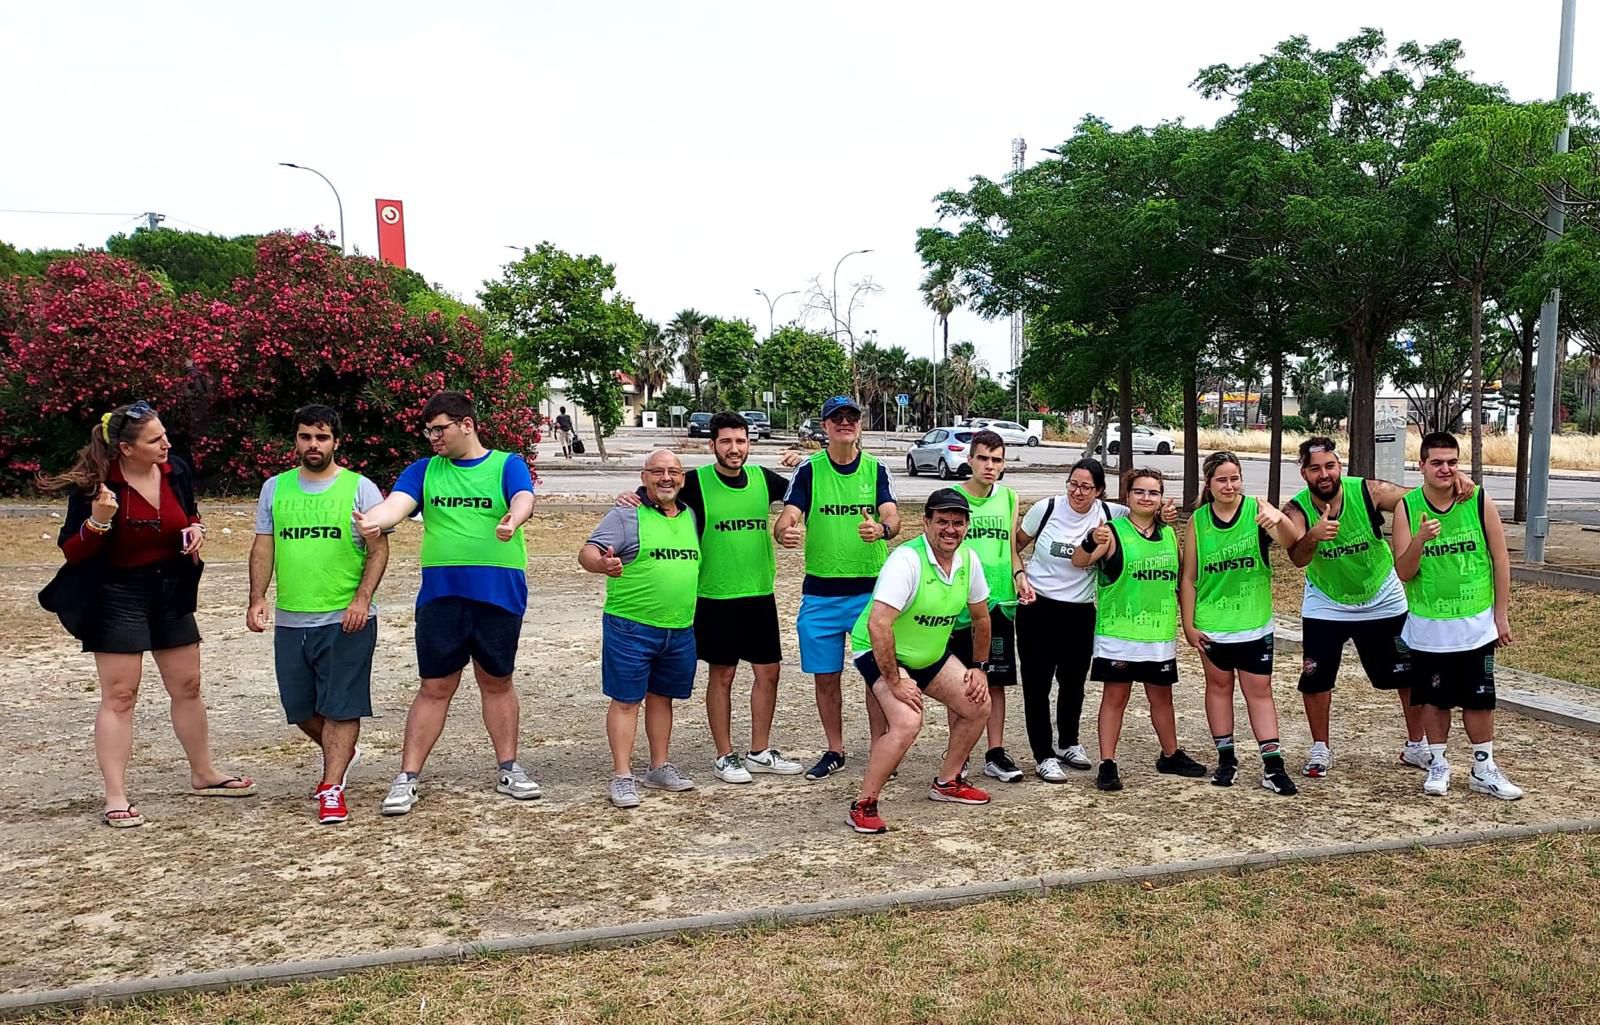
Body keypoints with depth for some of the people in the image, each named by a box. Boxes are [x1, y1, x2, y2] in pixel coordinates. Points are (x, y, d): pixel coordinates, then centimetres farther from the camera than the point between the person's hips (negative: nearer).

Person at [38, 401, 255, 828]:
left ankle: (204, 775, 29)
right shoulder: (94, 484, -16)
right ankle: (116, 797, 6)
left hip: (171, 592, 5)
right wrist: (97, 521, -30)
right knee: (119, 696, -2)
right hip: (117, 597, -5)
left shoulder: (175, 471, -2)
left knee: (187, 687, 13)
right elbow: (72, 551, -12)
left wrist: (196, 529, -5)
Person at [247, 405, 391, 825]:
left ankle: (332, 789, 4)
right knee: (300, 706, 14)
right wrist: (257, 598, -1)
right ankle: (341, 754, 39)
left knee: (340, 706, -3)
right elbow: (263, 547, 11)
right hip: (290, 620, 5)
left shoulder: (360, 488, -2)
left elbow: (379, 549, -4)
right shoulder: (275, 488, 10)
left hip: (346, 620, -4)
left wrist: (362, 599, -16)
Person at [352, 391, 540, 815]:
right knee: (435, 688, 5)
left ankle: (508, 769, 25)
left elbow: (524, 499, -18)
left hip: (499, 594, -1)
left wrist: (513, 519, -42)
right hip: (440, 597, 1)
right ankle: (408, 778, 13)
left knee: (497, 682, 13)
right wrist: (373, 520, -34)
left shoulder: (507, 465, 1)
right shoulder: (424, 471, 8)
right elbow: (396, 504, -10)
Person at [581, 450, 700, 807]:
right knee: (625, 700, 1)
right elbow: (587, 552, -17)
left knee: (662, 698, 16)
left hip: (680, 630, 6)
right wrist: (602, 563, -39)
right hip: (631, 628, -6)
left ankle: (660, 767, 27)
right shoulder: (626, 516, -7)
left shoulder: (691, 516, 11)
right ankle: (622, 776, 7)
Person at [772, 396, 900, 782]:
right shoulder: (808, 470, 0)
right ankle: (835, 751, 25)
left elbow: (893, 517, -11)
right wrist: (785, 532, -35)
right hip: (820, 592, 0)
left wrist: (881, 528, -35)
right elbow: (786, 518, -11)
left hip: (871, 589, 0)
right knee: (826, 677, 9)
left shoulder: (876, 469, 2)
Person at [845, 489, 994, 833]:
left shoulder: (969, 559, -6)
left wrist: (980, 668, 10)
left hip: (931, 653, 8)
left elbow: (980, 617, 11)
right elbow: (878, 625, -36)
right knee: (908, 722, -27)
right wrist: (895, 682, -31)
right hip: (881, 653, -8)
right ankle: (863, 806, -13)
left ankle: (947, 782, 27)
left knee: (979, 705, 7)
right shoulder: (906, 560, -29)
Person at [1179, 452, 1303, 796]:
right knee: (1218, 686, 12)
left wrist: (1280, 518, -45)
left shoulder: (1257, 509, -7)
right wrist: (1188, 624, -2)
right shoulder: (1198, 520, -3)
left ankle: (1273, 766, 6)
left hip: (1254, 624, -1)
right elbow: (1188, 577, 1)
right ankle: (1226, 758, 23)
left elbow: (1293, 542, -24)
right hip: (1212, 624, 1)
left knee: (1259, 691, 3)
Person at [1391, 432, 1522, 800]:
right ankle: (1437, 764, 25)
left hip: (1476, 625, 0)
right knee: (1434, 699, 10)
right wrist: (1419, 540, -29)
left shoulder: (1480, 502, -6)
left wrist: (1502, 614, 1)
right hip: (1428, 627, 0)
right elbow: (1403, 572, -10)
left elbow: (1500, 559, 1)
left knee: (1479, 698, 8)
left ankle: (1483, 769, 22)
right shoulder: (1407, 508, -8)